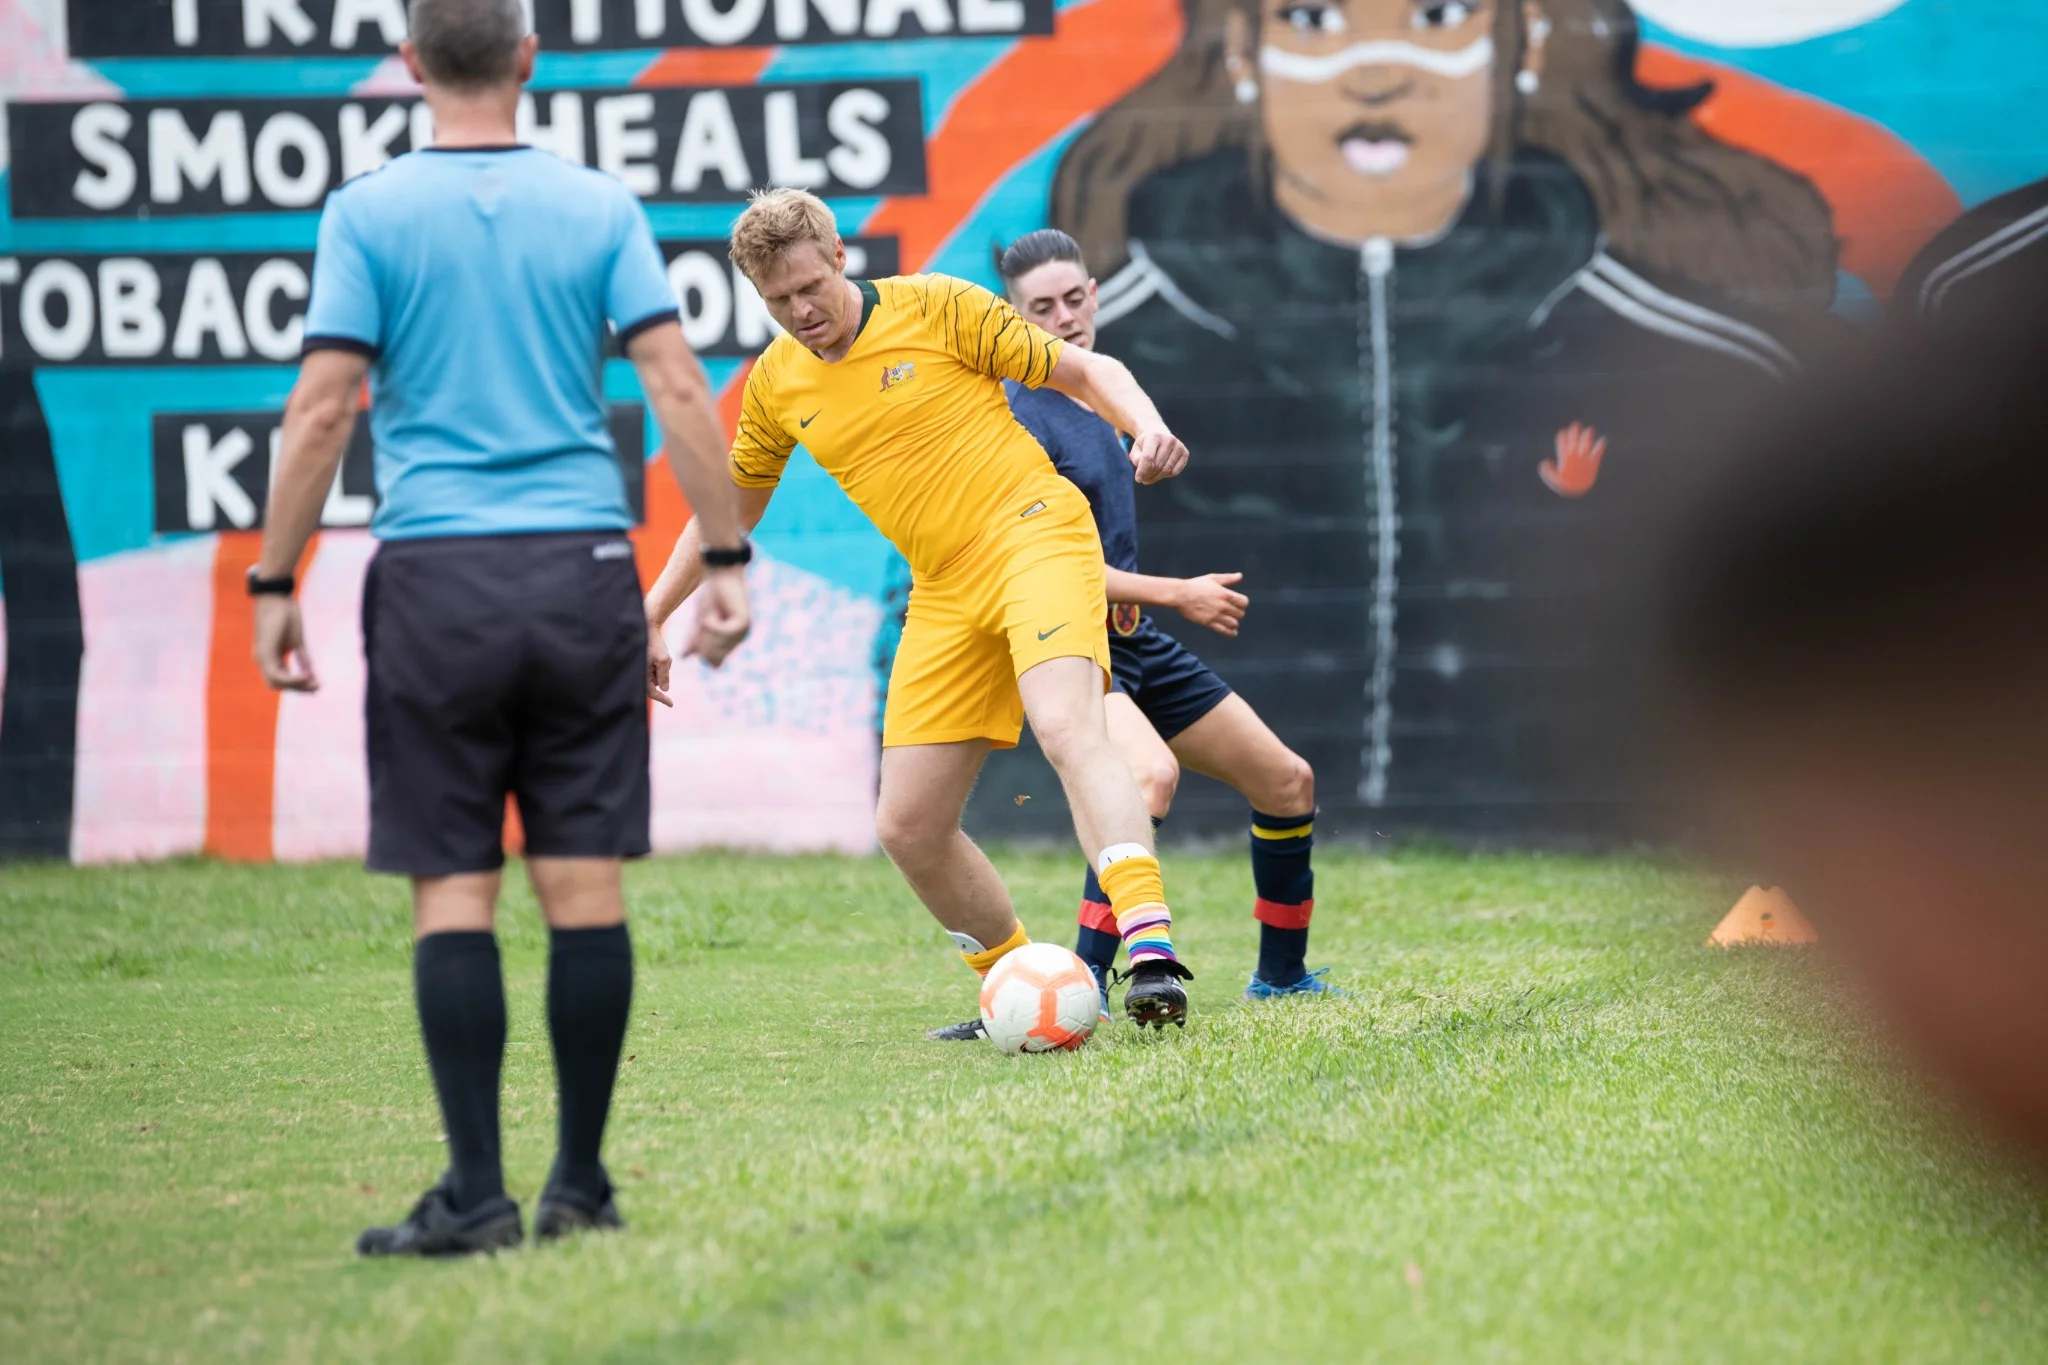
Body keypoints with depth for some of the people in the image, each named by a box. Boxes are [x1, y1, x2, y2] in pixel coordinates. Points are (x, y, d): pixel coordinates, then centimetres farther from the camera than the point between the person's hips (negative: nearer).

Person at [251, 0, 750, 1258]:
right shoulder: (601, 209, 5)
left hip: (435, 578, -2)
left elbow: (325, 408, -6)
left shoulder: (369, 216, -1)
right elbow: (679, 386, -1)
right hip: (583, 565, 2)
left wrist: (274, 585, 0)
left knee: (453, 891, 0)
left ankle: (478, 1193, -4)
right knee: (584, 882, 4)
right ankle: (581, 1185, 8)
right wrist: (727, 560, 4)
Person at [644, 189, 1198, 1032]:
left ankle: (1152, 953, -43)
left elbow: (1087, 371, 0)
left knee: (1068, 730, -31)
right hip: (944, 593, 6)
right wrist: (650, 616, 20)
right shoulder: (775, 383, 8)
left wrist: (1147, 428, -20)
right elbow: (730, 505, 23)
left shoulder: (938, 308, -5)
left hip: (1036, 535, -6)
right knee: (908, 828, 0)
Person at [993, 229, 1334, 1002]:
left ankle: (1281, 975, 31)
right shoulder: (1018, 417, -16)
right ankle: (1082, 984, -33)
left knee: (1288, 783, 12)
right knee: (1151, 774, -37)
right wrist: (1177, 595, -17)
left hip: (1130, 642, 9)